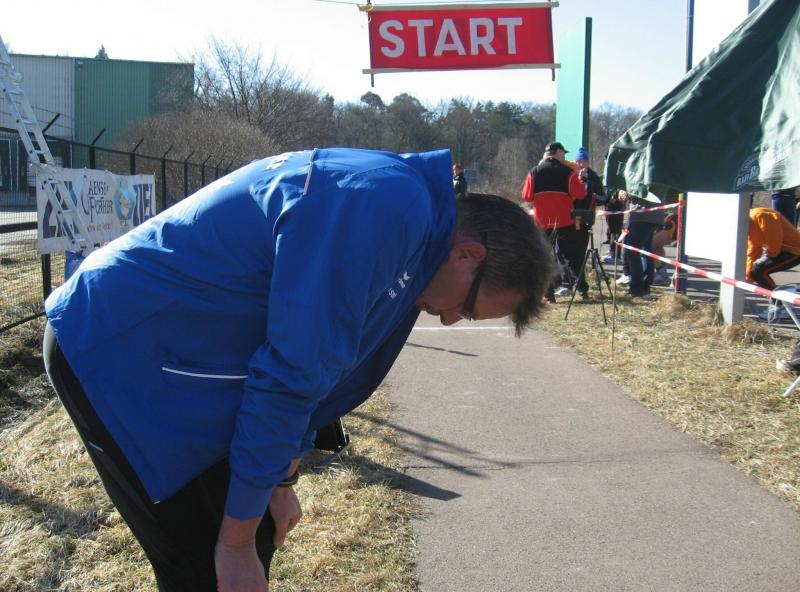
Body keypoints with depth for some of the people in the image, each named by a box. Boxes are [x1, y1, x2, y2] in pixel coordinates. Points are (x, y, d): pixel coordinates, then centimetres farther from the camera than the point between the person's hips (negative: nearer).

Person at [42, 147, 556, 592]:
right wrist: (236, 542, -15)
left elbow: (310, 363, 16)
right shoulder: (388, 207, -25)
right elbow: (289, 375, -25)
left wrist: (281, 481, 20)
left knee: (256, 539, 14)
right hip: (117, 354, -9)